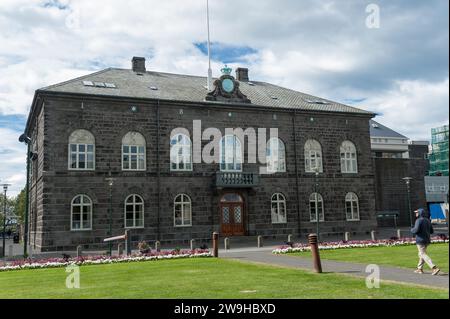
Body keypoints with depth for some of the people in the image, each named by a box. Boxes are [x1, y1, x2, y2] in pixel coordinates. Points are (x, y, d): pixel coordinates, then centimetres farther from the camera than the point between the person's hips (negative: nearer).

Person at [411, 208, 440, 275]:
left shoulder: (419, 220, -14)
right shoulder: (428, 220, 10)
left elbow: (416, 230, -23)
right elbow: (431, 231, 14)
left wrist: (412, 230, -1)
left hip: (420, 240, -9)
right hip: (427, 240, 9)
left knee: (423, 255, -8)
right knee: (421, 254, 19)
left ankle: (435, 268, -20)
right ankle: (420, 269, 26)